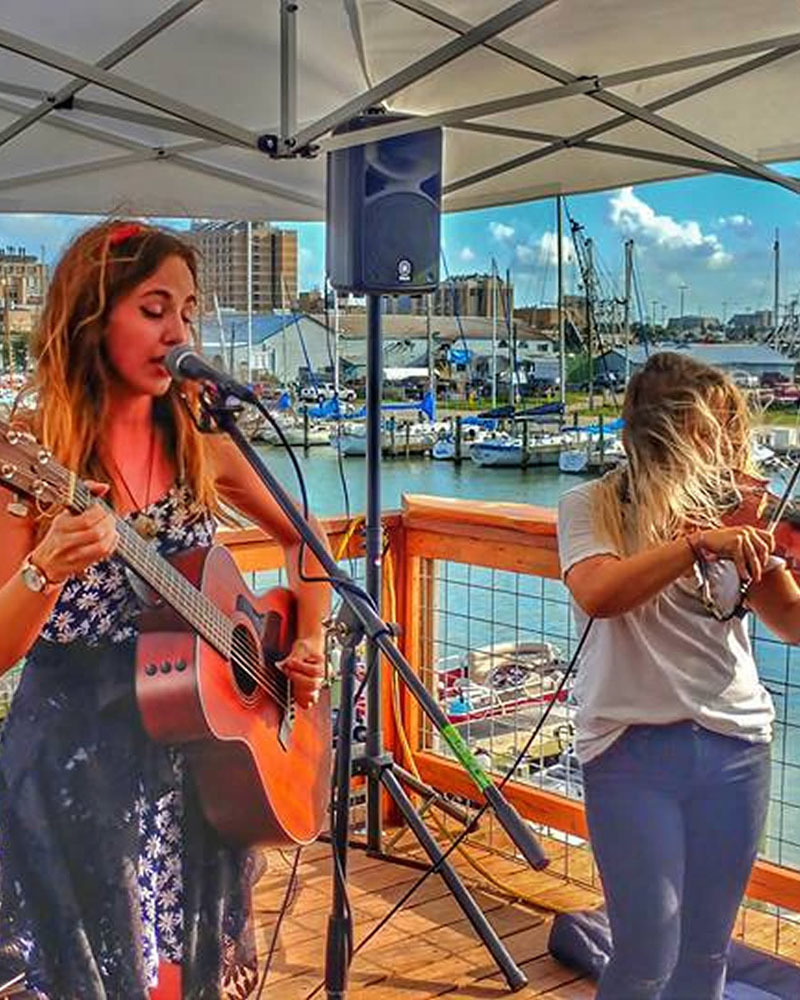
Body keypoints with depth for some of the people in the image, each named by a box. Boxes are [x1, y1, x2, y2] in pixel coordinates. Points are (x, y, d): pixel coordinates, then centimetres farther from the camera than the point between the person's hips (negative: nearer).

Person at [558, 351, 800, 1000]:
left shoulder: (734, 508, 6)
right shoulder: (593, 507, -3)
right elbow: (597, 593, -23)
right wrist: (698, 542, -29)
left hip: (736, 742, 4)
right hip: (633, 748, -4)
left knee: (706, 948, 14)